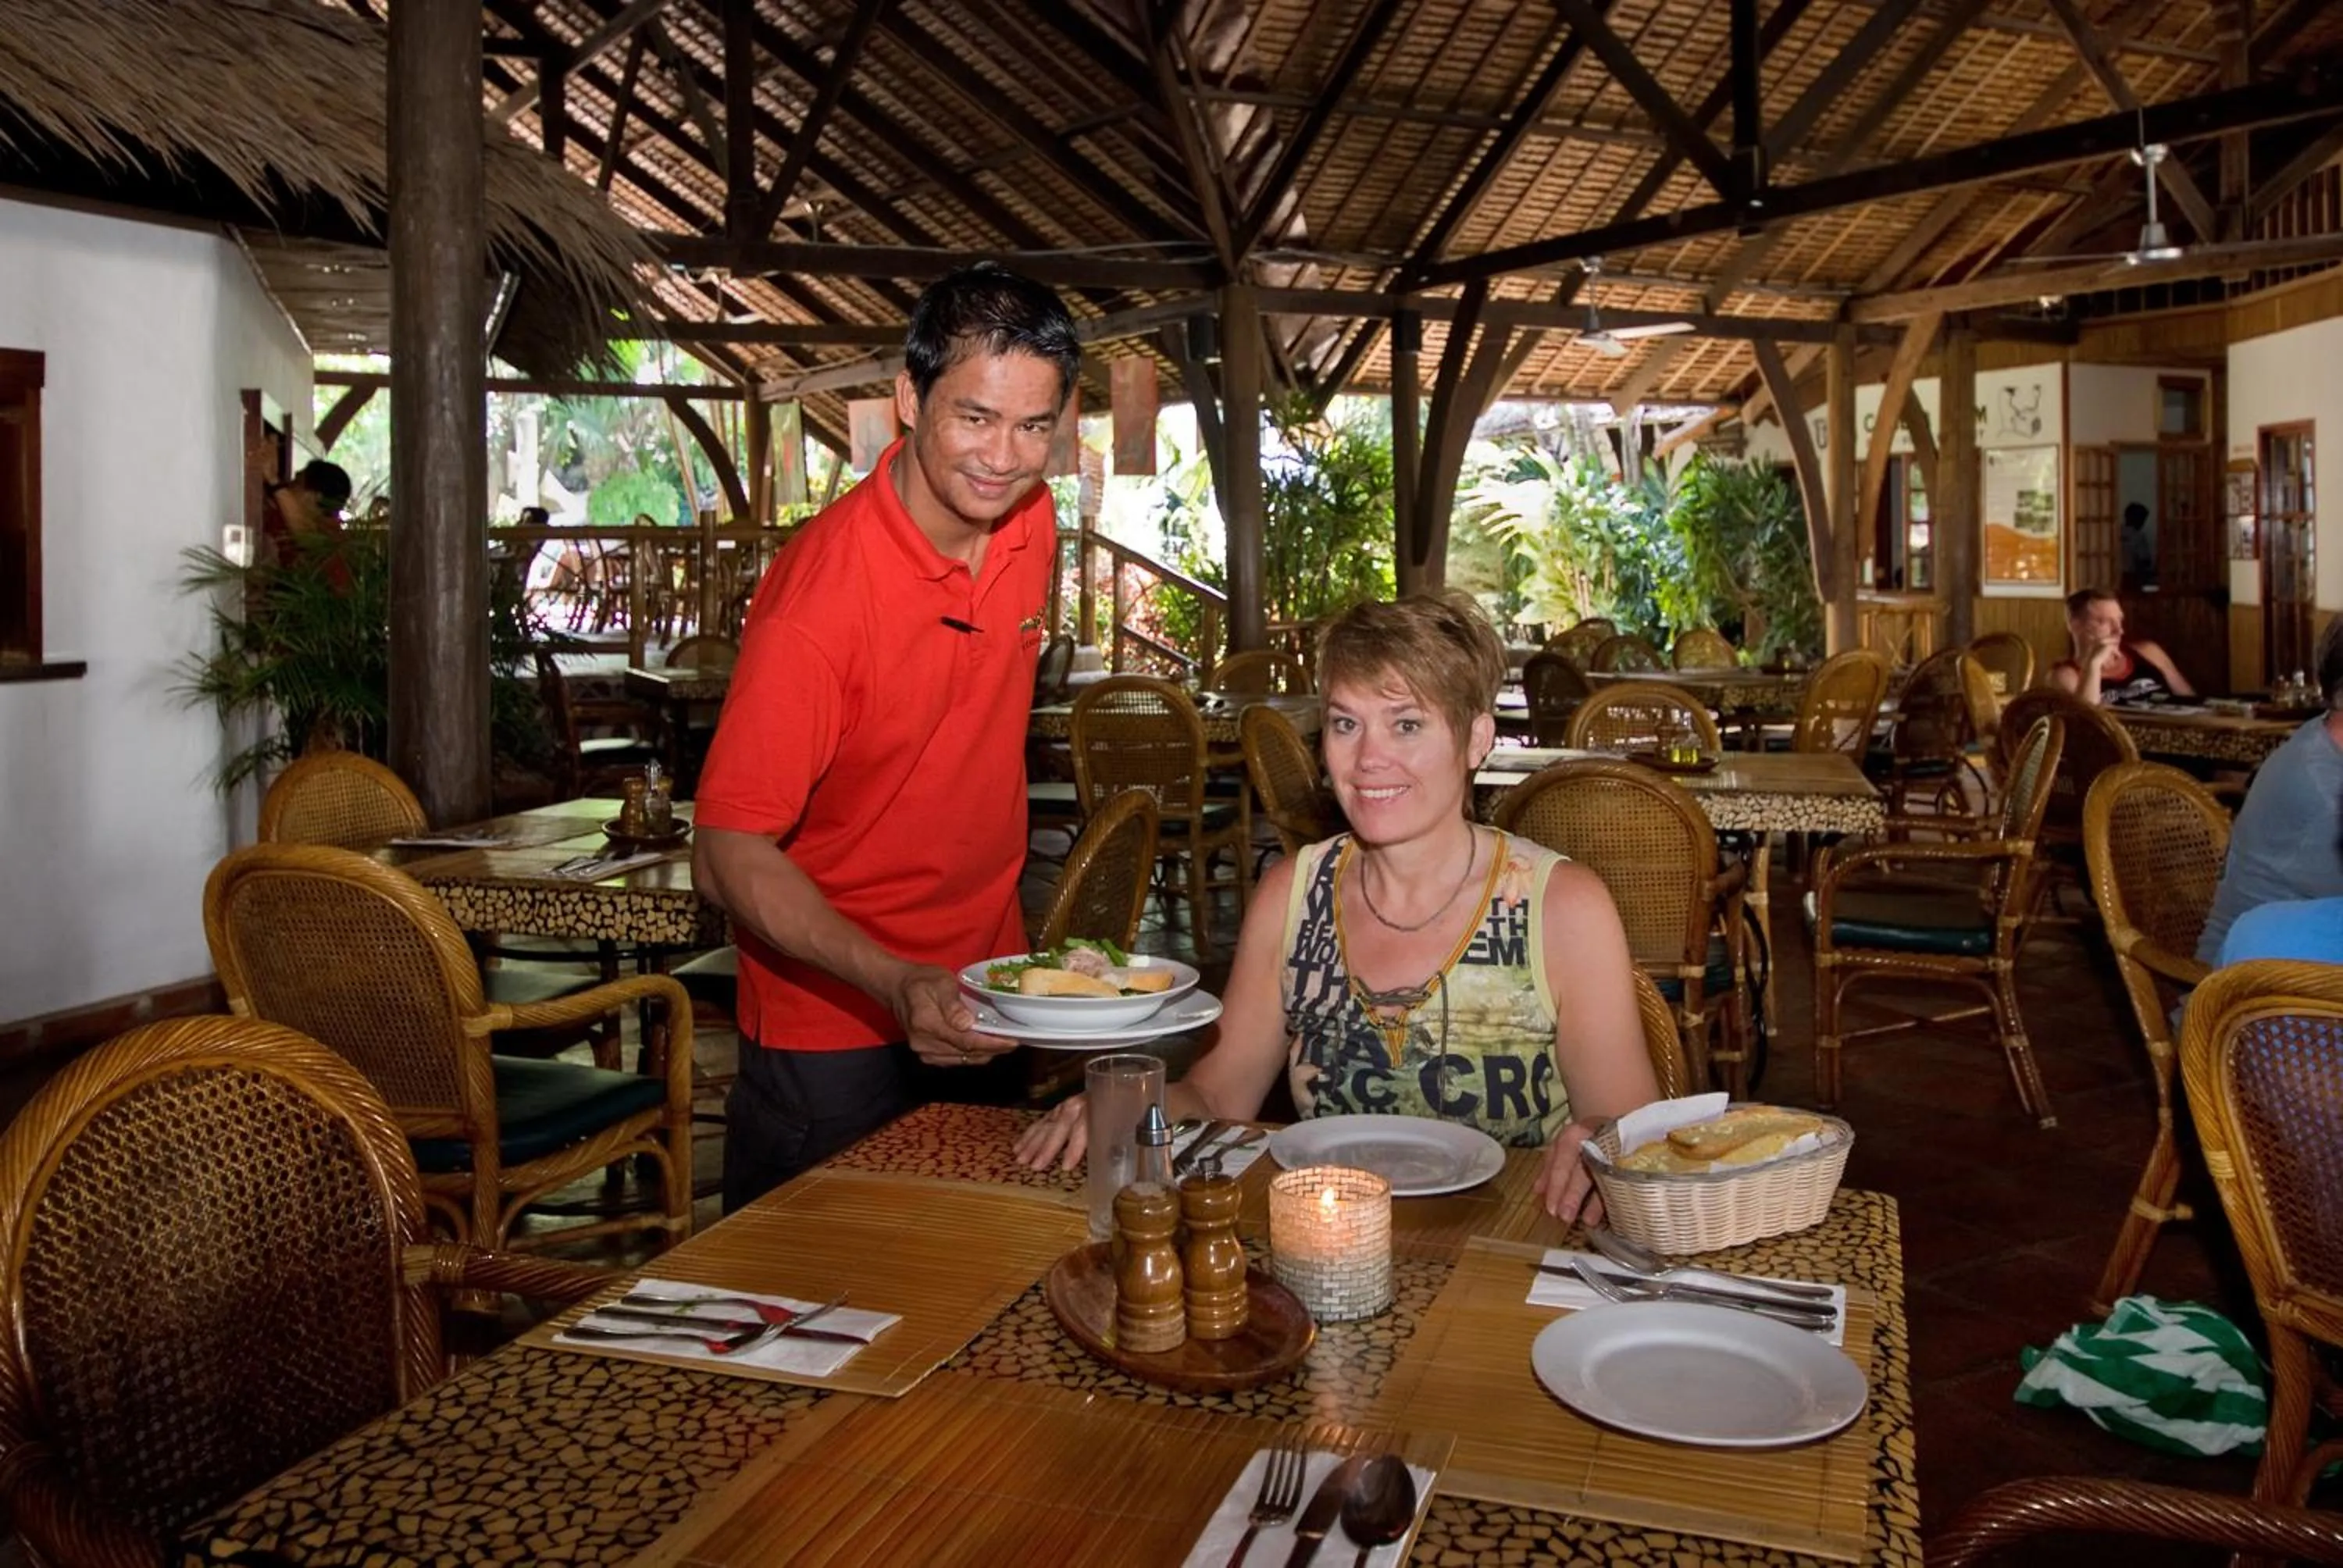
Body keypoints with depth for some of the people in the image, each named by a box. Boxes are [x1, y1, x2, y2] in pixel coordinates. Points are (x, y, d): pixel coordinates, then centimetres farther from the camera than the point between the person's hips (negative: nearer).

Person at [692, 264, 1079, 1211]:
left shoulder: (1031, 525, -4)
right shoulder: (821, 592, -25)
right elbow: (729, 856, -24)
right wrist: (895, 984, -38)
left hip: (984, 996, 6)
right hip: (832, 1029, -6)